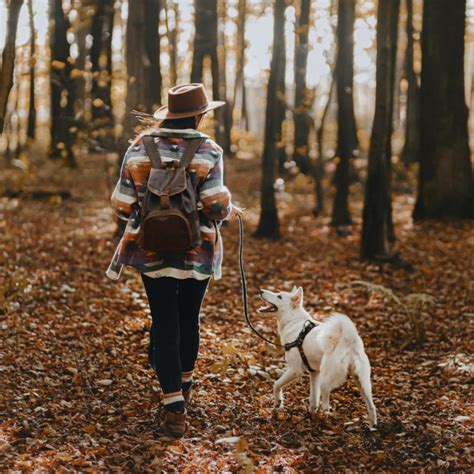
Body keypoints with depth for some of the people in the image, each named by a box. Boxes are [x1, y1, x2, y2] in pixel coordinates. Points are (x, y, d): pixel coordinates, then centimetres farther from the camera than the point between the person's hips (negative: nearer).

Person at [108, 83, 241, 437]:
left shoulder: (139, 148, -2)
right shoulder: (208, 151, -9)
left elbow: (122, 206, -2)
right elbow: (216, 205, -17)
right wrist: (231, 211, 5)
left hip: (151, 252, 1)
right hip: (196, 254, -1)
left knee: (164, 323, 5)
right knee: (189, 318, 19)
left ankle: (174, 405, -2)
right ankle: (184, 383, 39)